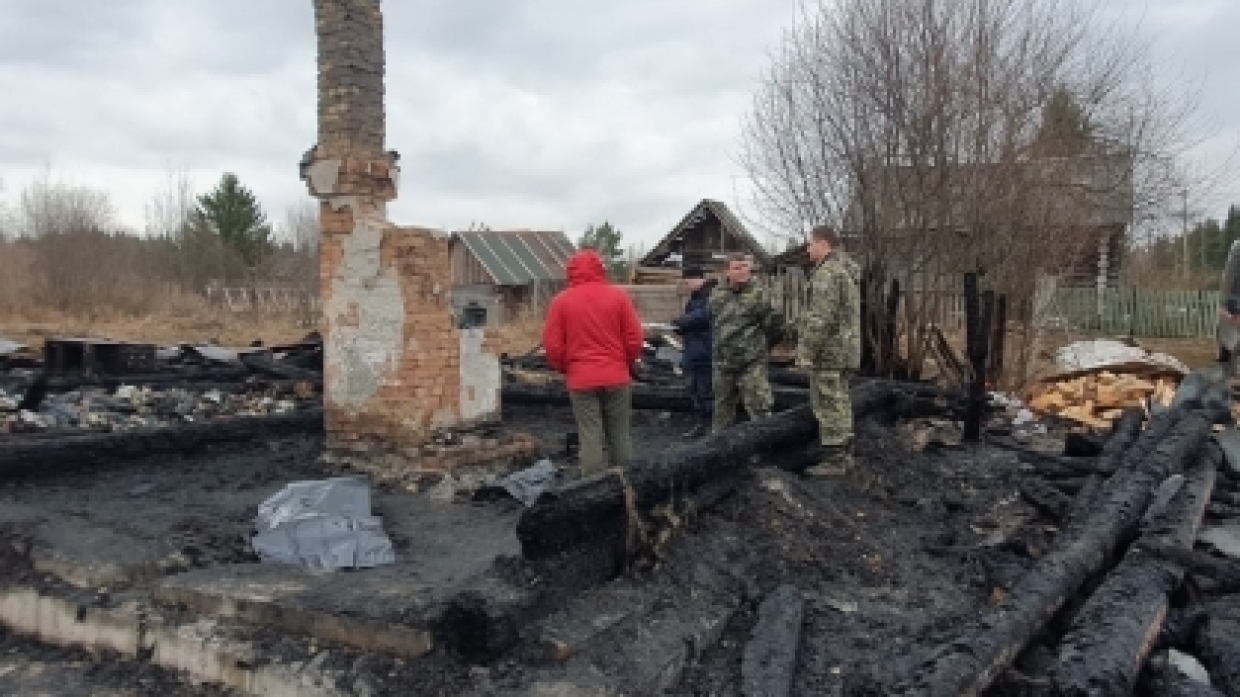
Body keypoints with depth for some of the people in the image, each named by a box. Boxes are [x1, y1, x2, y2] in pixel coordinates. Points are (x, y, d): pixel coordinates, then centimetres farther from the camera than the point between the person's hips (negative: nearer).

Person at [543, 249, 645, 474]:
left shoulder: (561, 301, -1)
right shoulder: (619, 296, 0)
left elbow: (552, 346, -3)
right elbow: (635, 339, -1)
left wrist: (565, 369, 14)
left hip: (581, 380, -1)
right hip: (617, 378, 1)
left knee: (590, 439, 3)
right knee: (620, 437, 12)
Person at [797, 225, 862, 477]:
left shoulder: (827, 274, -16)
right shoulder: (849, 272, 16)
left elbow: (820, 319, -23)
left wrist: (806, 352, -19)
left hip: (828, 352, -10)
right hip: (846, 350, 10)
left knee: (829, 405, -5)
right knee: (840, 402, 15)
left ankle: (834, 460, -2)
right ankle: (844, 455, 21)